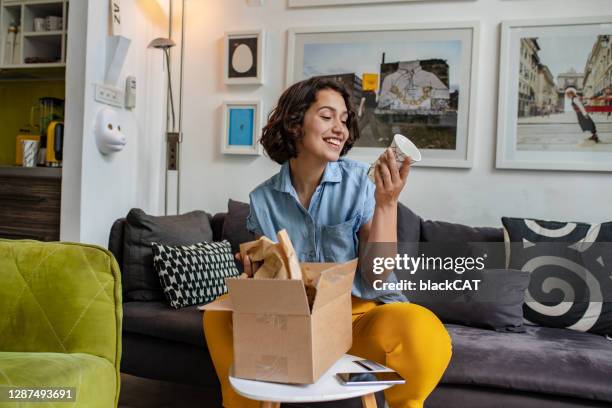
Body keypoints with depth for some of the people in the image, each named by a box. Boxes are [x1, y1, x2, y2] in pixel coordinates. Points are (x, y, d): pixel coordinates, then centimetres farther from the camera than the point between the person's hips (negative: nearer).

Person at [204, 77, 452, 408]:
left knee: (424, 334, -32)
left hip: (361, 312, -2)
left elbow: (378, 277, -15)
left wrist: (387, 204, -26)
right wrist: (256, 266, -14)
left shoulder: (359, 181, -9)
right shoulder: (264, 198, -1)